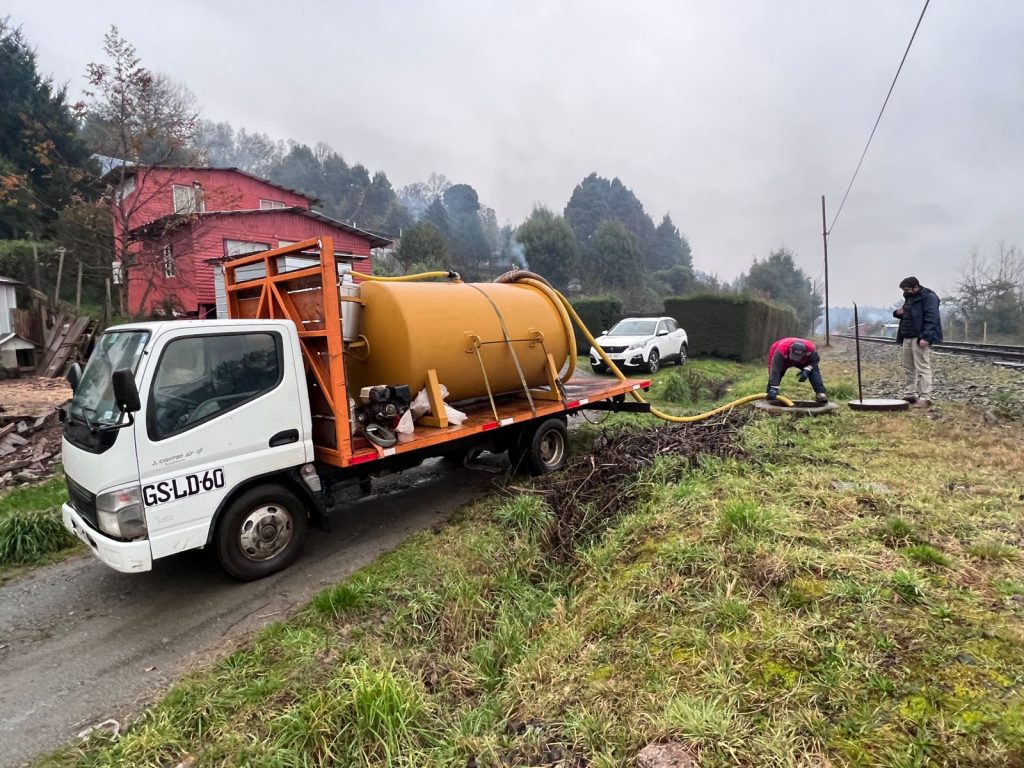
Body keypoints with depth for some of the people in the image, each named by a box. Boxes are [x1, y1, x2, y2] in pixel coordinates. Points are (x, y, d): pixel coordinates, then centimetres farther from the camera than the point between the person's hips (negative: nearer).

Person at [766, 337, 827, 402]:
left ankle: (820, 393, -19)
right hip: (783, 360, -2)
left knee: (814, 370, -18)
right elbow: (775, 370, -50)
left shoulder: (810, 348, -38)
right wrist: (773, 388, -55)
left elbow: (815, 360, -15)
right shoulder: (781, 350, -48)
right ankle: (770, 395, -10)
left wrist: (806, 370, -34)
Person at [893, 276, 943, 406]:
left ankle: (925, 398, -9)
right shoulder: (910, 298, 19)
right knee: (908, 368, 11)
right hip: (907, 338, 9)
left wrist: (925, 337, -26)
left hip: (920, 339, -9)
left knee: (922, 368, -9)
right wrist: (898, 313, 8)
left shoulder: (929, 297, -9)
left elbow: (931, 319, -18)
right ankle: (909, 395, 17)